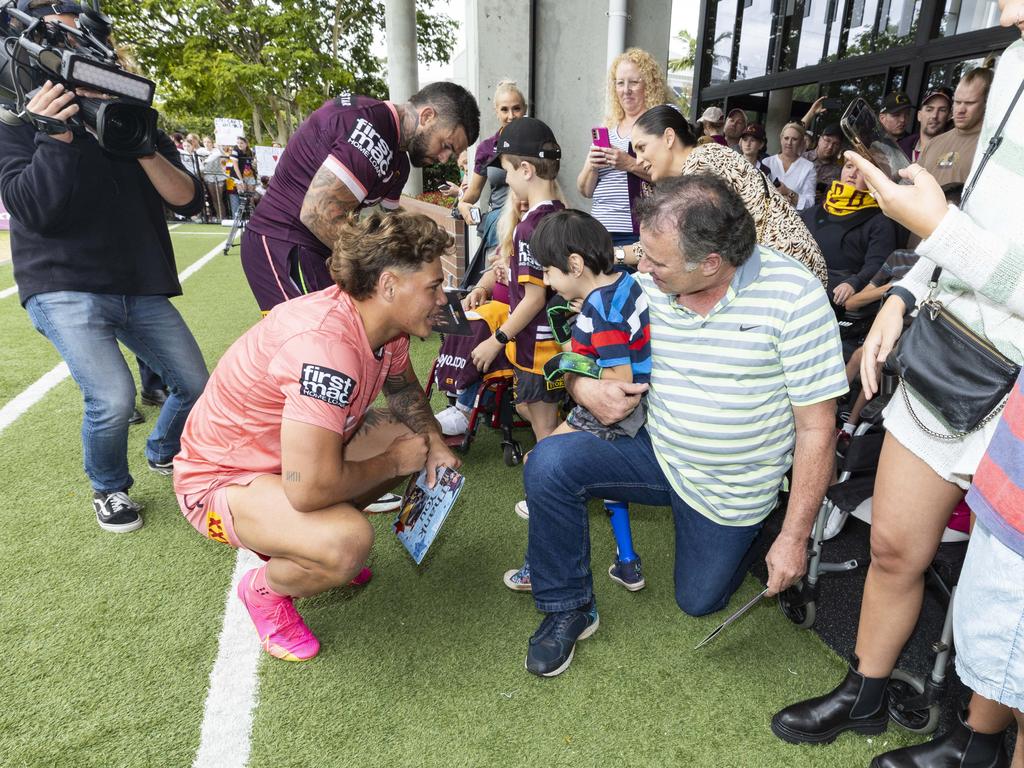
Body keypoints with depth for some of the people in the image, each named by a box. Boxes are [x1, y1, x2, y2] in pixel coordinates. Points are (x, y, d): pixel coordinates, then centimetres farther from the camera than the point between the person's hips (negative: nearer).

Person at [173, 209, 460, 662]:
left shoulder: (381, 318, -8)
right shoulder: (327, 345, -36)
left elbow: (404, 388, 13)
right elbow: (310, 489, -38)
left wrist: (434, 443, -6)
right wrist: (393, 462, -20)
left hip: (293, 453, 9)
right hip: (220, 477, -9)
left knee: (415, 435, 9)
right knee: (348, 543, -33)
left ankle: (302, 539, 17)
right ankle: (265, 589, 3)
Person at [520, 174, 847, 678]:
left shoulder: (792, 295, -21)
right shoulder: (645, 286, -11)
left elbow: (815, 427, -17)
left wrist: (795, 537, -15)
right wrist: (583, 386, -21)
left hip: (733, 489, -2)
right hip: (656, 451, 3)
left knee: (699, 601, 13)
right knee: (549, 463, -22)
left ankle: (751, 535, 43)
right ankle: (568, 610, -1)